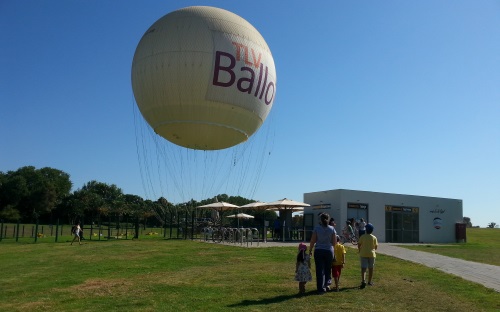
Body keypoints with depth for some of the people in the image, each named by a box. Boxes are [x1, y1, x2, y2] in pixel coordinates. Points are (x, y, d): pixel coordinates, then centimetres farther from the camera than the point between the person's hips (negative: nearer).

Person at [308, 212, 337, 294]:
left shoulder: (316, 228, -7)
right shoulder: (332, 229, -2)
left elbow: (312, 241, -6)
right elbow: (334, 242, -1)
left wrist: (310, 250, 6)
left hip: (318, 251, -1)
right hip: (329, 251, 1)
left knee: (320, 270, 4)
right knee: (328, 269, 19)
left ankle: (321, 288, 6)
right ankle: (326, 284, 26)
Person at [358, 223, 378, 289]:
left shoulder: (362, 237, -5)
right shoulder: (374, 237, -3)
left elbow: (359, 244, -3)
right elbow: (376, 246, 1)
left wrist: (359, 251, 16)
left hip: (363, 254, -1)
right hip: (371, 254, 1)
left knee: (363, 268, -4)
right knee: (371, 268, 13)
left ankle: (363, 281, -21)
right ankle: (369, 281, 22)